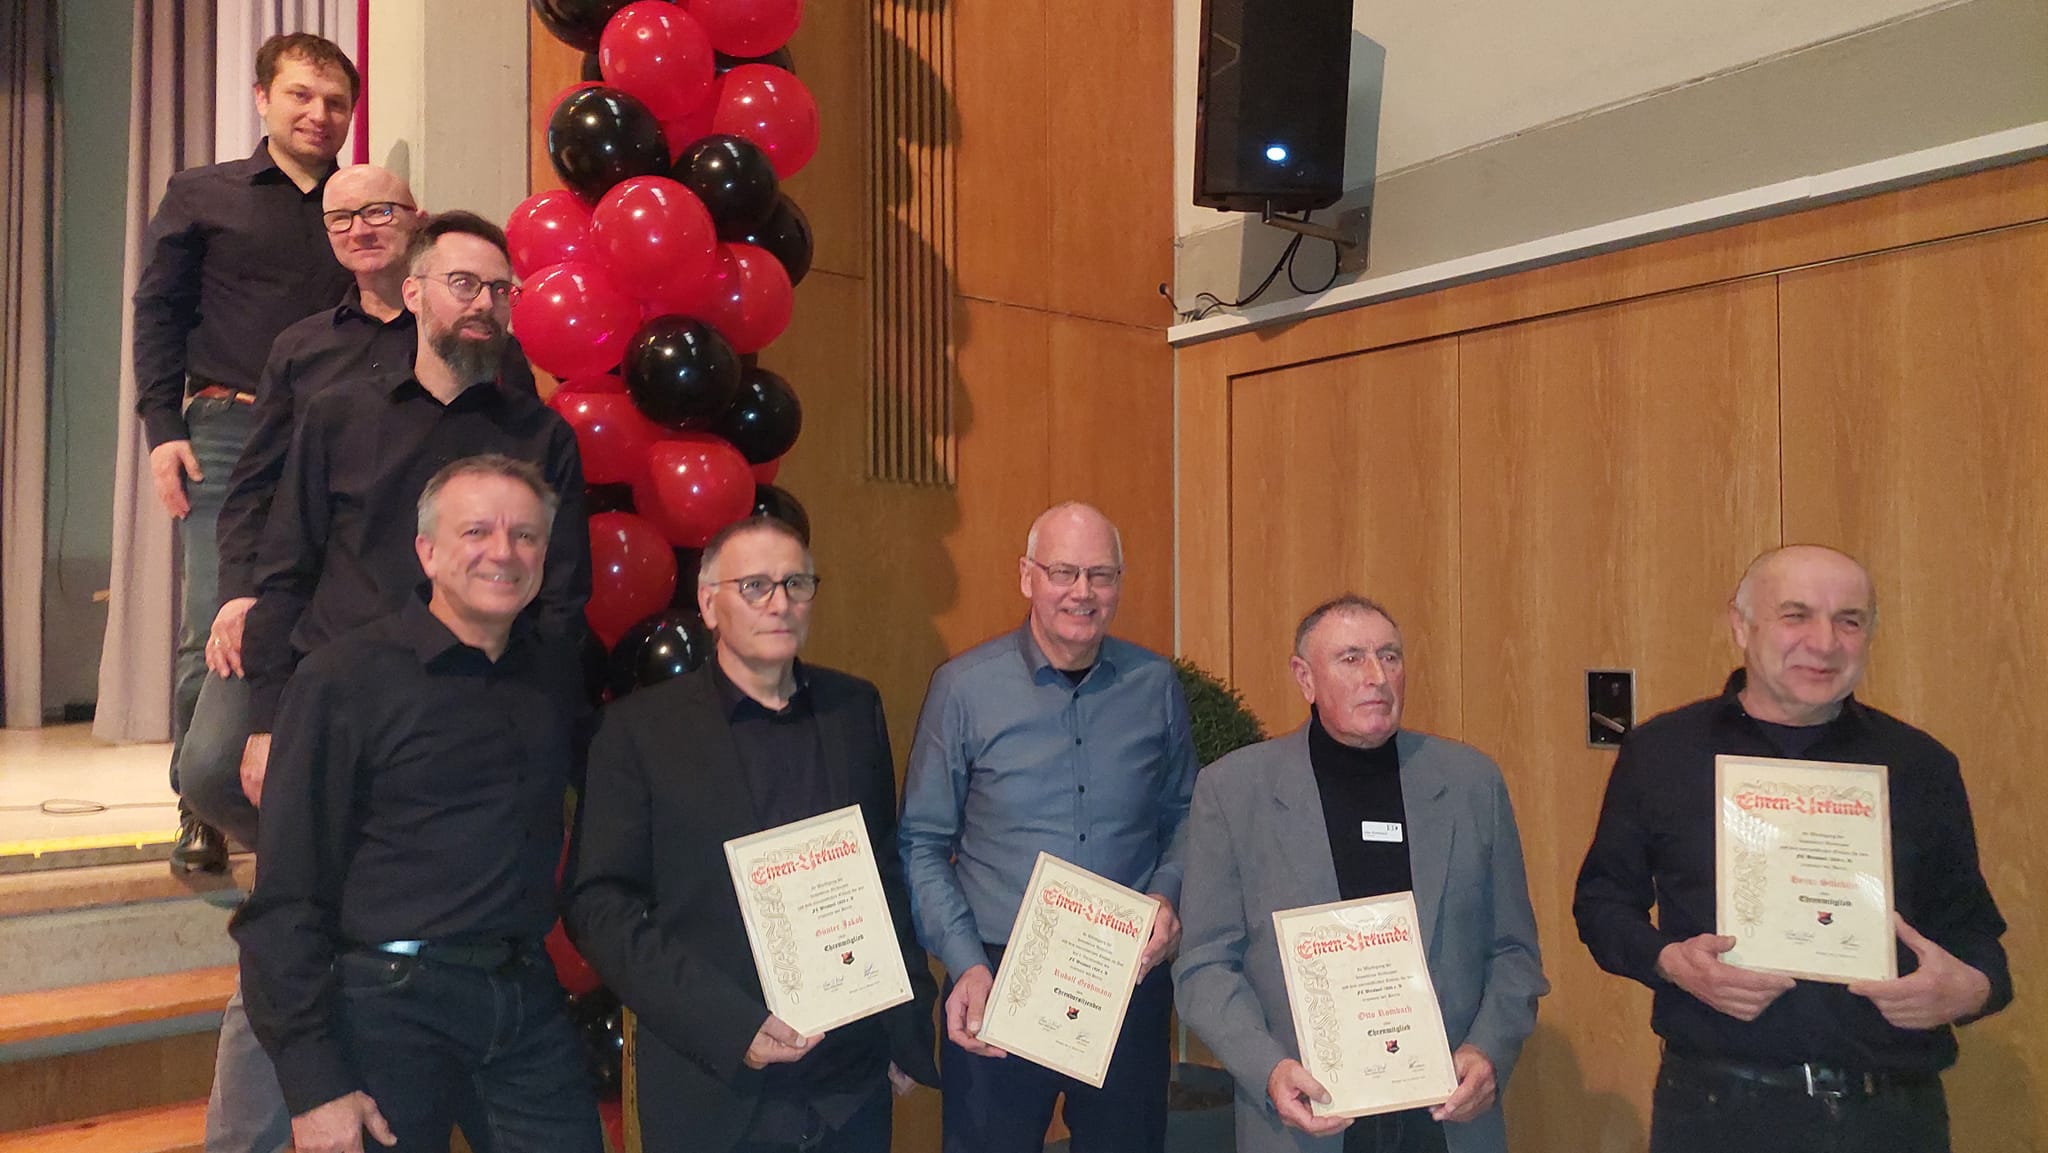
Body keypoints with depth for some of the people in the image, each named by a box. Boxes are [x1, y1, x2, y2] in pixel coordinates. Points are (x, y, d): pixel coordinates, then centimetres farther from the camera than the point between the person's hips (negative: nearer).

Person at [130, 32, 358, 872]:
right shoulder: (201, 196, 12)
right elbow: (157, 314, 9)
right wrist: (162, 428, -2)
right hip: (227, 434, -1)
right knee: (213, 628, -4)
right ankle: (202, 810, 7)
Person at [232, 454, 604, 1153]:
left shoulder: (556, 672, 8)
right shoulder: (344, 677, -6)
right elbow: (289, 893, -8)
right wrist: (313, 1081, -12)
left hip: (528, 1004, 4)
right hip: (390, 1009, -4)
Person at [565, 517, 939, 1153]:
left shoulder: (856, 708, 5)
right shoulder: (638, 728, -5)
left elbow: (887, 872, 9)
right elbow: (598, 904, -8)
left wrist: (907, 1029, 6)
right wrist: (731, 1028, -16)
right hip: (712, 1096, -3)